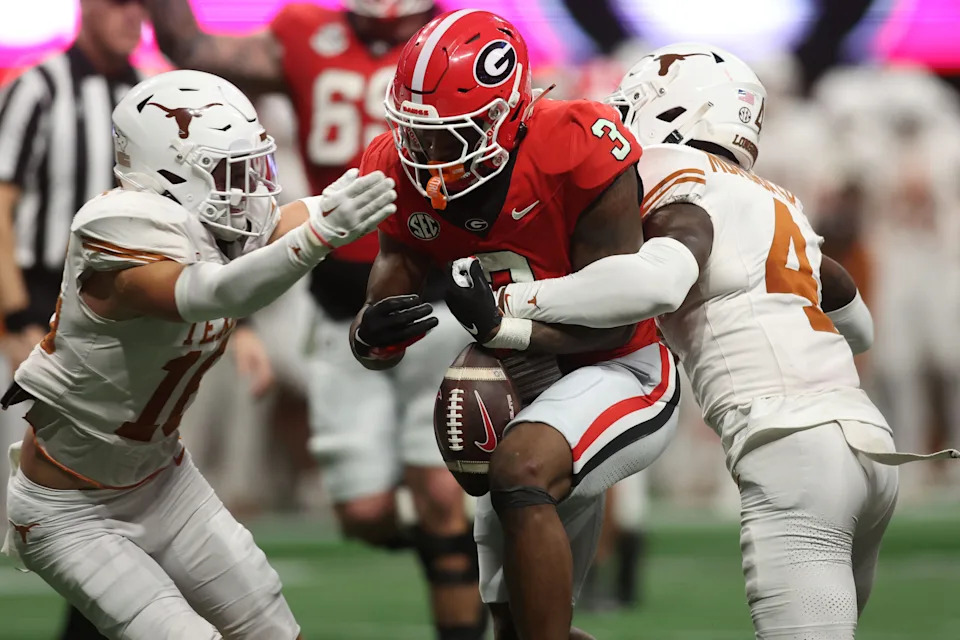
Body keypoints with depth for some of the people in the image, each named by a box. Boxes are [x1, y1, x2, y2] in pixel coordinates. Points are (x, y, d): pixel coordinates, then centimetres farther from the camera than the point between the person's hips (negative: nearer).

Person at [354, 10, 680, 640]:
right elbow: (382, 344, -6)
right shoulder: (407, 175, -9)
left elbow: (615, 323, -21)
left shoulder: (578, 154, -26)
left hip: (621, 372, -7)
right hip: (525, 387, 7)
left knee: (521, 470, -38)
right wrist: (371, 335, -31)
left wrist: (502, 324, -35)